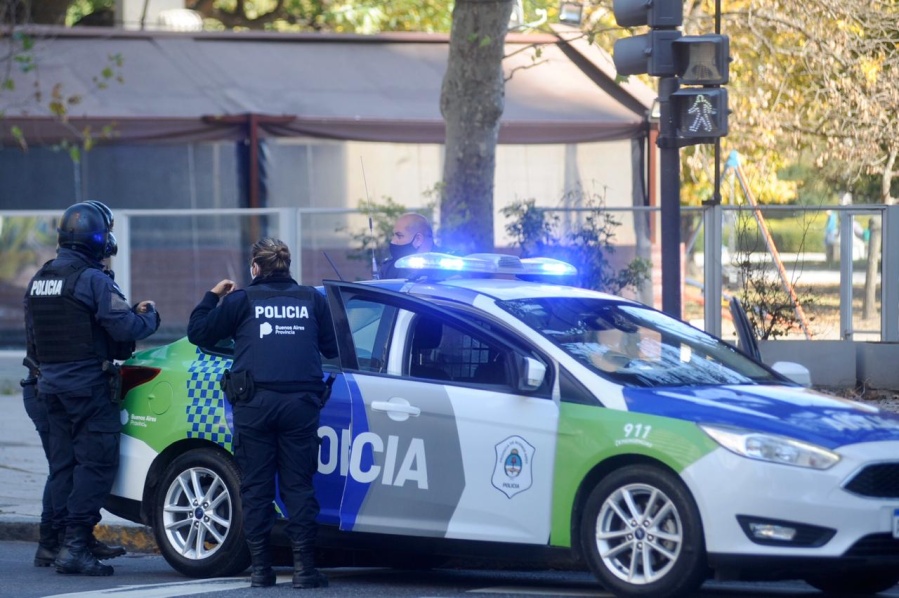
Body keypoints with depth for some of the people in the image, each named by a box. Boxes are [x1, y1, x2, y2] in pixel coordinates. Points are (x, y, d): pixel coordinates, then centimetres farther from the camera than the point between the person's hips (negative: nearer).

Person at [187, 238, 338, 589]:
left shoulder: (241, 300, 8)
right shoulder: (312, 300, 13)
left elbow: (198, 333, 13)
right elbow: (331, 349, 20)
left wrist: (212, 296, 28)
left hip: (254, 403, -1)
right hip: (300, 402, 1)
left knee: (256, 488, 3)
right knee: (298, 486, 2)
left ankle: (261, 569, 0)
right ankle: (304, 567, -5)